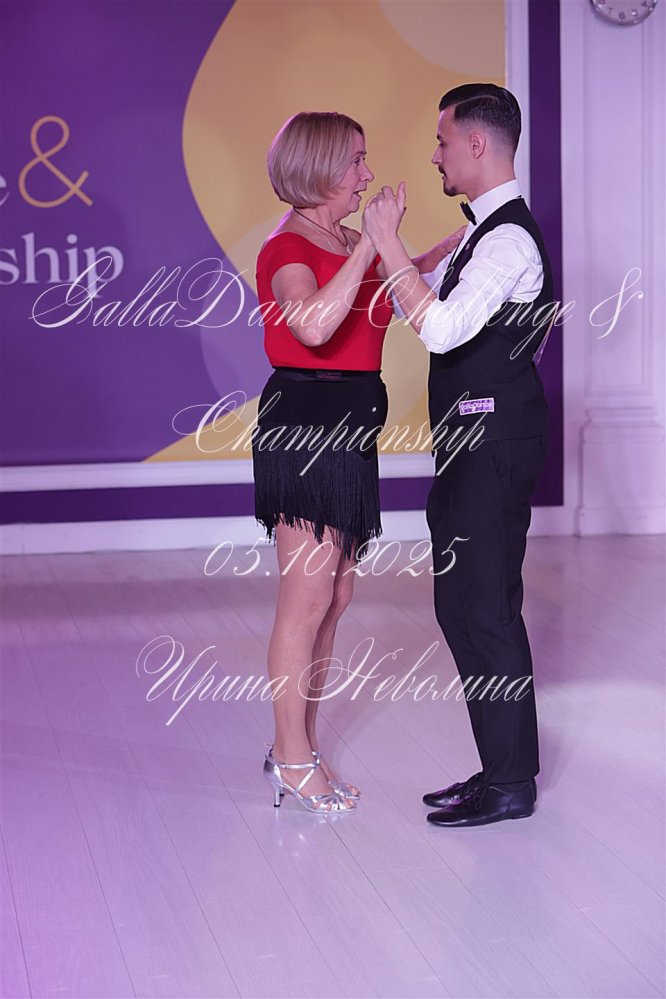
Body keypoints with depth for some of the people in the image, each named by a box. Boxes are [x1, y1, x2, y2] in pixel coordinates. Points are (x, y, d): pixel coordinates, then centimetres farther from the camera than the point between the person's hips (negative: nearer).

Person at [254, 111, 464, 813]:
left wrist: (440, 253, 23)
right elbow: (312, 323, -33)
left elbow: (384, 292, 33)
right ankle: (291, 759, 7)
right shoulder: (288, 248, -13)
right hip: (305, 425, -9)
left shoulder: (347, 243, 13)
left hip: (347, 431, 9)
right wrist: (370, 244, -28)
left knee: (334, 597, 12)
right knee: (307, 599, -4)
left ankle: (299, 746, 22)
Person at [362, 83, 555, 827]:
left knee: (483, 608, -5)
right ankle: (502, 766, 22)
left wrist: (387, 242, -24)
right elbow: (419, 304, 25)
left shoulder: (510, 238, -17)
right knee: (464, 605, 14)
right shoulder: (483, 233, 16)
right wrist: (378, 249, 15)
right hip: (472, 446, 10)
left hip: (493, 447, -10)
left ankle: (510, 783, 5)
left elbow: (442, 329, -29)